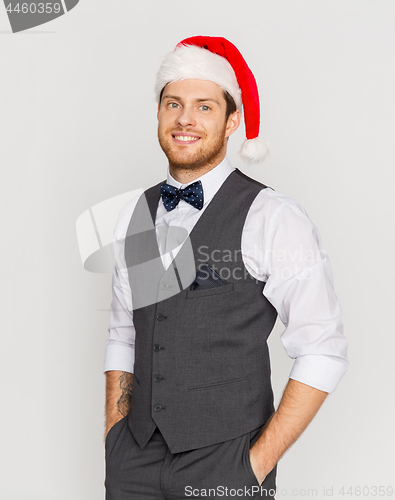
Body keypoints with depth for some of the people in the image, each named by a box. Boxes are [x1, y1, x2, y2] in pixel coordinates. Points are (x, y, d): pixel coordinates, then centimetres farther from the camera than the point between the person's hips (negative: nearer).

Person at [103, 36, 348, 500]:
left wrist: (260, 461, -12)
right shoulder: (133, 217, 6)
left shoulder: (274, 218, -11)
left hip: (224, 463, -4)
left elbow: (322, 352, -11)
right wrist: (114, 442, 5)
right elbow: (122, 335, 11)